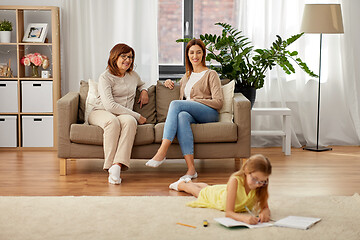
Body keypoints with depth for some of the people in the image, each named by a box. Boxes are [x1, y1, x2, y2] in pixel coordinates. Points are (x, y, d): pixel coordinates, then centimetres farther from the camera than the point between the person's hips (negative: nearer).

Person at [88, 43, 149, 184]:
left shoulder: (133, 75, 18)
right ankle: (110, 167, -40)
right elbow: (110, 105, -15)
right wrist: (137, 116, -15)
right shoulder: (105, 77, -2)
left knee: (129, 121, -35)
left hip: (125, 114, 4)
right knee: (113, 121, -41)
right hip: (101, 113, -3)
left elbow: (141, 84, 46)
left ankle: (117, 166, -48)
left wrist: (144, 91, 18)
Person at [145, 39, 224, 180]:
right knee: (182, 116, -35)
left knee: (175, 104, -29)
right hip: (191, 115, 4)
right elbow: (177, 86, 50)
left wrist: (194, 101, -6)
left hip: (209, 114, -4)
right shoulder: (187, 76, 30)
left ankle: (161, 152, -39)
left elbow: (219, 102, 0)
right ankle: (191, 169, -47)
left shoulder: (211, 74, 12)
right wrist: (169, 83, 25)